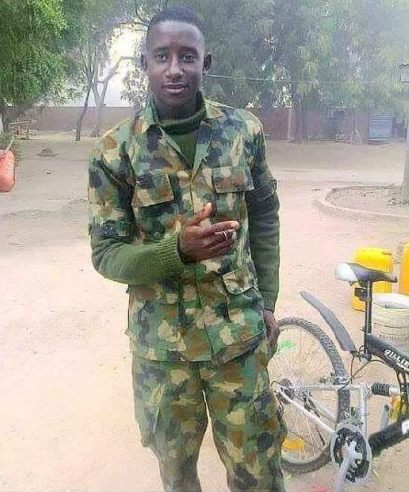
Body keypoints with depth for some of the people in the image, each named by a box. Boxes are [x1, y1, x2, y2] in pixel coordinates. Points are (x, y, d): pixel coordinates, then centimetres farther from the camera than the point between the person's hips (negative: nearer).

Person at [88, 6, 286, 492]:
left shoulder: (244, 130, -2)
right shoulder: (115, 151, -9)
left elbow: (265, 218, 7)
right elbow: (106, 254, -7)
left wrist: (266, 302, 5)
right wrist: (178, 249, -25)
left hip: (240, 333, 1)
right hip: (161, 341, 0)